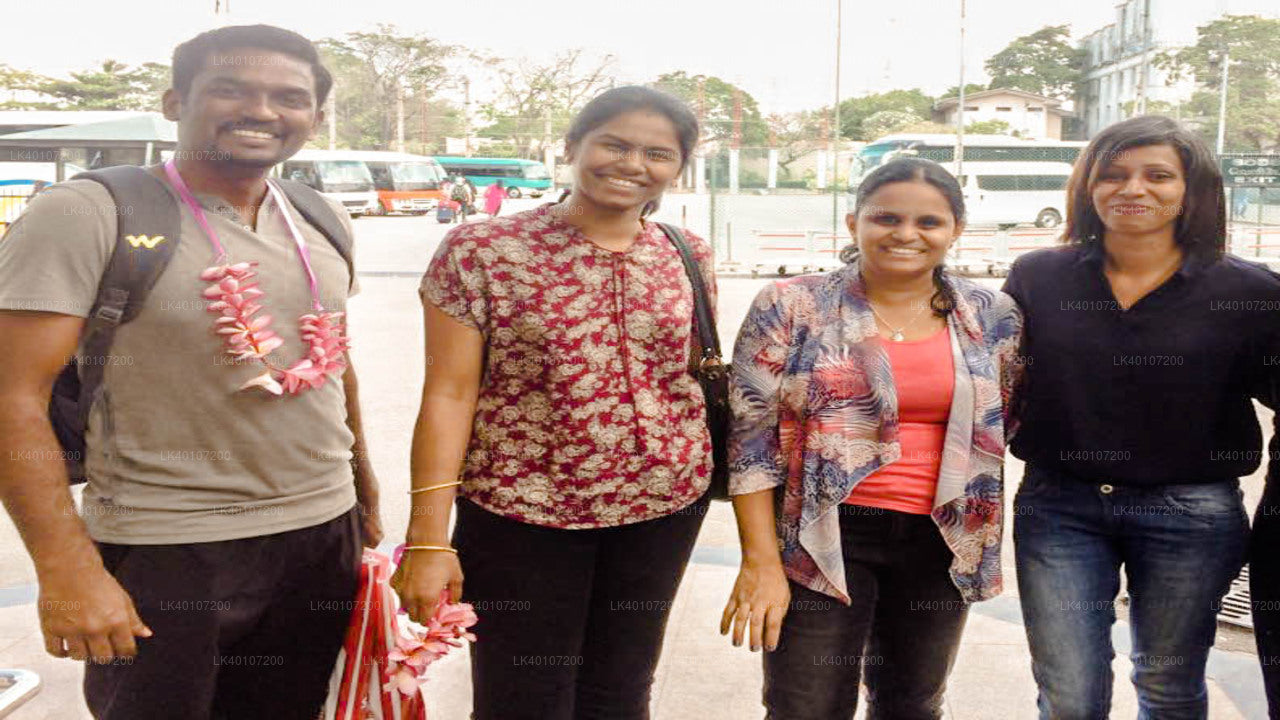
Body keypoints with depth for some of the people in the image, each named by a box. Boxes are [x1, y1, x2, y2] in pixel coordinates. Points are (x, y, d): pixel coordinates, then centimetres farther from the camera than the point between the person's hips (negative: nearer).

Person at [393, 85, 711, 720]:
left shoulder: (689, 257, 4)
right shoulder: (480, 252, -9)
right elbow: (448, 395, -10)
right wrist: (429, 539, -13)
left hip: (665, 506, 4)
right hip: (520, 513, -3)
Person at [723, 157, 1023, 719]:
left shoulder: (994, 316, 3)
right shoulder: (791, 307, -6)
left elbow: (1001, 427, 13)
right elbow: (751, 438, -8)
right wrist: (760, 562, -11)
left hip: (942, 545, 4)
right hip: (821, 540, -3)